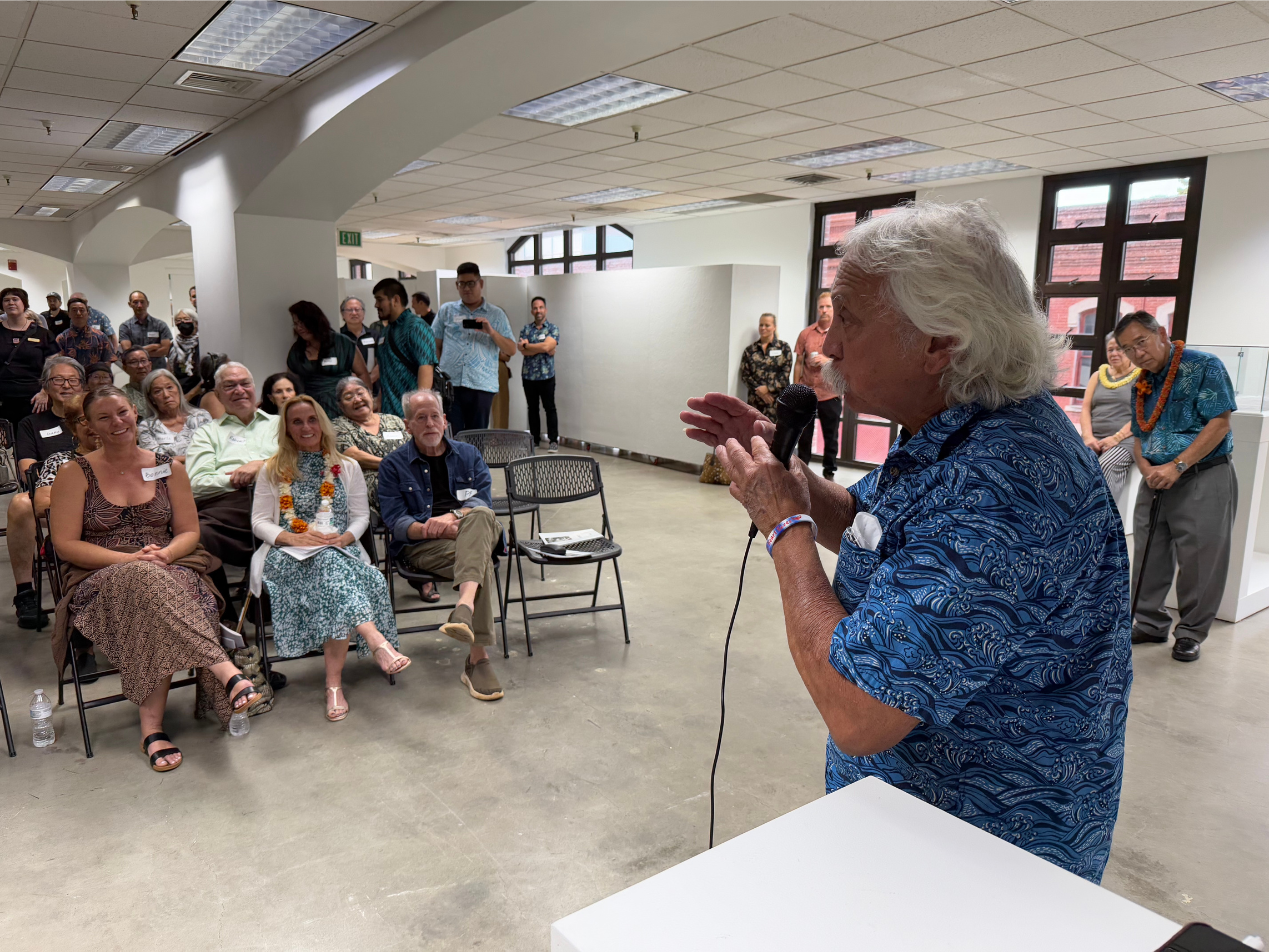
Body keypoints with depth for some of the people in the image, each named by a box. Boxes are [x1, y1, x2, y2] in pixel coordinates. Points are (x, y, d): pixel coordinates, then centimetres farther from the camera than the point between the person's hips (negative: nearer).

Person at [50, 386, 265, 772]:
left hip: (166, 568, 2)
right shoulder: (75, 475, 7)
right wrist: (129, 559, -15)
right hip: (101, 579, -2)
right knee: (148, 583, -39)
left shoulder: (169, 468, 13)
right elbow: (66, 545, 0)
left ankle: (152, 726, -35)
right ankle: (228, 672, -50)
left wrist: (165, 554, -11)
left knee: (157, 611, -36)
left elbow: (189, 532, 12)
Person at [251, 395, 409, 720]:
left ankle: (334, 682, -39)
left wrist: (346, 537, -9)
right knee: (329, 561, -38)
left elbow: (361, 515, 14)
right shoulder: (273, 471, 16)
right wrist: (293, 537, -10)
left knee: (330, 561, -38)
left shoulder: (347, 468, 19)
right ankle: (377, 642, -58)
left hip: (340, 550, 1)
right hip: (288, 555, -1)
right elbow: (259, 522, 9)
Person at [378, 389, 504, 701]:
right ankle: (478, 658, -42)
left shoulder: (468, 455, 19)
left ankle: (465, 605, -58)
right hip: (422, 546, -2)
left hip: (472, 534, 2)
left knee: (481, 516, -37)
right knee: (482, 562, -35)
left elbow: (483, 501, 4)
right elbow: (395, 520, -1)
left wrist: (451, 516, -18)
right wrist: (435, 530, -20)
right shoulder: (393, 465, 11)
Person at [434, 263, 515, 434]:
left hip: (482, 387, 0)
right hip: (449, 385, 0)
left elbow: (511, 350, 8)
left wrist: (491, 332, -7)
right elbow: (434, 345, 14)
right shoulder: (446, 310, 14)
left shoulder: (496, 314, 13)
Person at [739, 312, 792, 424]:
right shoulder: (750, 350, 12)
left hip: (777, 400, -2)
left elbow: (786, 373, -2)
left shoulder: (783, 347, 6)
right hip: (756, 401, 2)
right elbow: (744, 375, 5)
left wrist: (768, 388, -11)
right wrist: (759, 390, -9)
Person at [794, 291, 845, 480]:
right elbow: (798, 363, 7)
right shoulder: (806, 334, 3)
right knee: (804, 436, 9)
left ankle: (829, 472, 22)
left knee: (831, 437, 9)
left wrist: (828, 361, -19)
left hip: (830, 395, -1)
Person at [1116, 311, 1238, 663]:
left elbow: (1219, 423, -15)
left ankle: (1191, 633, 13)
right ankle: (1150, 623, 23)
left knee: (1199, 561, -1)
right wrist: (1147, 470, -7)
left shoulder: (1204, 366, -8)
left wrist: (1176, 467, -19)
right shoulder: (1142, 385, 12)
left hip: (1203, 479, -6)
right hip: (1155, 482, 6)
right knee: (1149, 554, 10)